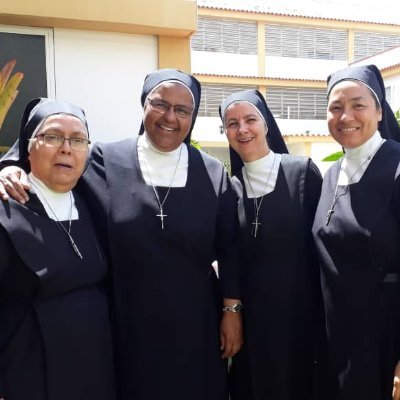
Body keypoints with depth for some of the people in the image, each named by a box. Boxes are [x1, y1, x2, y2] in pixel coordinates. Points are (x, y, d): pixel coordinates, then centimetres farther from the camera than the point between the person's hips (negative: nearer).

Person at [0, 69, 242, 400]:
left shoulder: (212, 173, -1)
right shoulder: (104, 161, -5)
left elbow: (229, 248, 2)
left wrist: (232, 309, -1)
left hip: (195, 323, 1)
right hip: (128, 323, -1)